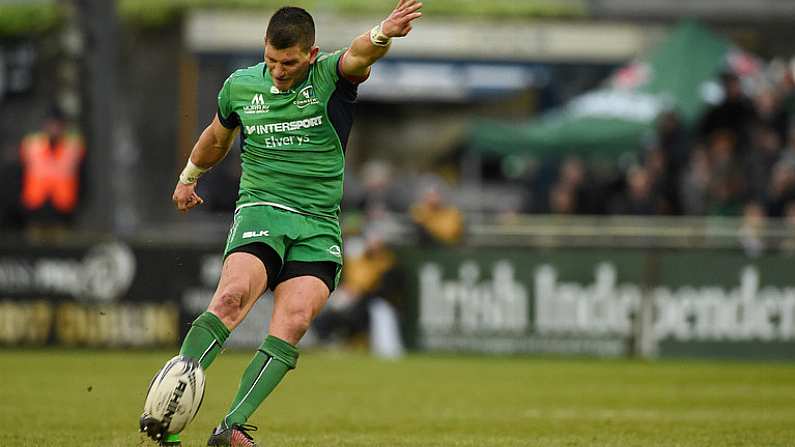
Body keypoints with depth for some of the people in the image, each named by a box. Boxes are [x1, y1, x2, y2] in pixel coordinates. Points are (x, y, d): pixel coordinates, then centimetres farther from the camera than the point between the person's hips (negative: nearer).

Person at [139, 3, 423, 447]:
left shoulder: (330, 77, -2)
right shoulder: (240, 87, 7)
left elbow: (359, 55, -26)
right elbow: (217, 137, 29)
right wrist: (189, 177, 45)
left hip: (318, 226, 0)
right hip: (260, 210, 0)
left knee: (293, 322, -20)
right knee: (232, 297, -27)